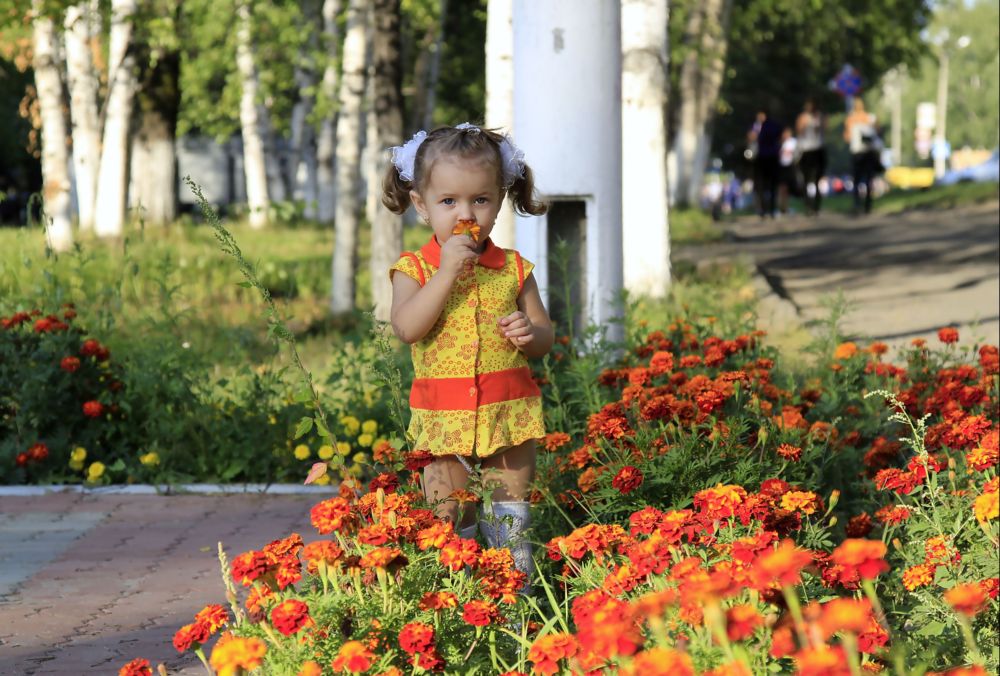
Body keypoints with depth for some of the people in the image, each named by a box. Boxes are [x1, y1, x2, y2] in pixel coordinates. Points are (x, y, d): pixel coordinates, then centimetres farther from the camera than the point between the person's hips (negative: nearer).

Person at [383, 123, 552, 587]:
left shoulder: (513, 269, 3)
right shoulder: (415, 269, -3)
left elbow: (545, 337, 9)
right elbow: (407, 328, -20)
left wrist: (530, 334, -15)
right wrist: (447, 273, -23)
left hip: (509, 413, 1)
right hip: (444, 422, -1)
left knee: (510, 522, 8)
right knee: (447, 522, 4)